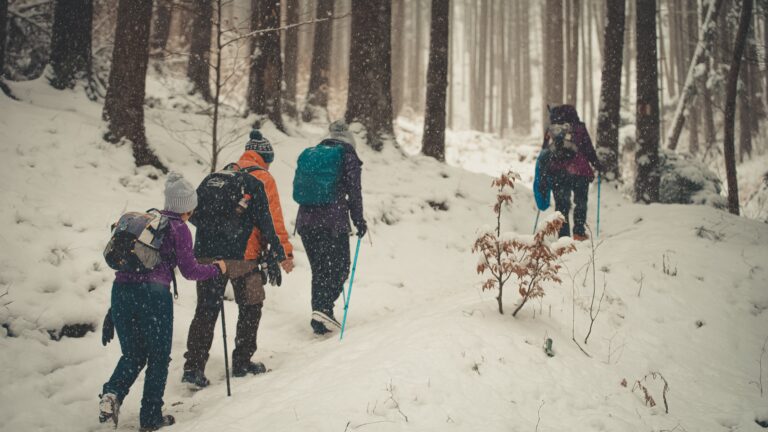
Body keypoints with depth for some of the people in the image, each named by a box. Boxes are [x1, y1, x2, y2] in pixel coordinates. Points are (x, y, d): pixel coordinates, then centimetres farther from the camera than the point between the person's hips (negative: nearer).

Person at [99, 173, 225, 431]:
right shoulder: (178, 228, 2)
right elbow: (189, 270, 2)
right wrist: (216, 269, 17)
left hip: (121, 288, 5)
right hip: (153, 293, -5)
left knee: (132, 354, 19)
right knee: (158, 357, 11)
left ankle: (112, 393, -6)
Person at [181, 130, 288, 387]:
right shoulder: (262, 180, -1)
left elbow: (195, 212, 15)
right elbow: (271, 220, -7)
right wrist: (284, 253, -3)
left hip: (207, 254, 5)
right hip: (242, 256, -4)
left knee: (205, 311, 6)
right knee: (250, 307, 13)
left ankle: (193, 366, -1)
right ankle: (242, 363, 17)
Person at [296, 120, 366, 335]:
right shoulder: (348, 156, 3)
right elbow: (354, 192, -3)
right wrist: (359, 222, 4)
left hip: (305, 221, 5)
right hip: (333, 222, -5)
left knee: (319, 269, 13)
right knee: (339, 268, 4)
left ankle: (320, 321, 11)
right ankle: (323, 308, -16)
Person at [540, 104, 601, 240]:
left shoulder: (550, 131, 9)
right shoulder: (579, 129, 1)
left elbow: (544, 153, 13)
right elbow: (588, 149, 1)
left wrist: (543, 174, 22)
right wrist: (596, 163, 16)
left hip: (555, 173, 2)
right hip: (578, 171, -2)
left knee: (561, 204, 7)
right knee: (580, 202, 11)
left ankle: (563, 235, 2)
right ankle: (579, 231, 4)